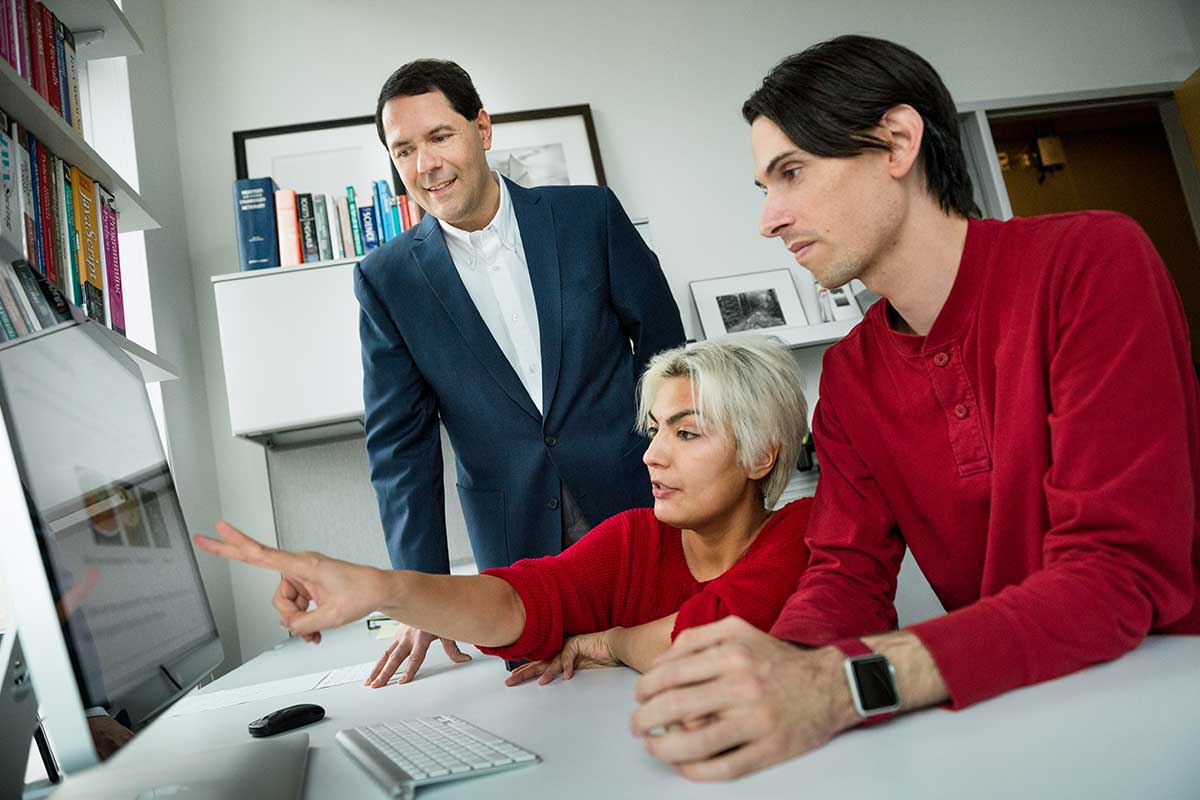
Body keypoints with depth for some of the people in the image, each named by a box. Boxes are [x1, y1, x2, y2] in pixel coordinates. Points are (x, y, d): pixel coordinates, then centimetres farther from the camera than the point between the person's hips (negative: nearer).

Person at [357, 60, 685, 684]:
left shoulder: (589, 214, -2)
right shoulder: (387, 279, -2)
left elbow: (663, 347, 5)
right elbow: (400, 442, -2)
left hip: (636, 511, 1)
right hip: (516, 550, 0)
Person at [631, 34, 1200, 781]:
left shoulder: (1091, 263, -14)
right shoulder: (849, 373, 3)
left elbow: (1123, 573, -22)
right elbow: (848, 577, -1)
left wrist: (842, 684, -34)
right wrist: (775, 671, -25)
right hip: (1010, 711, 3)